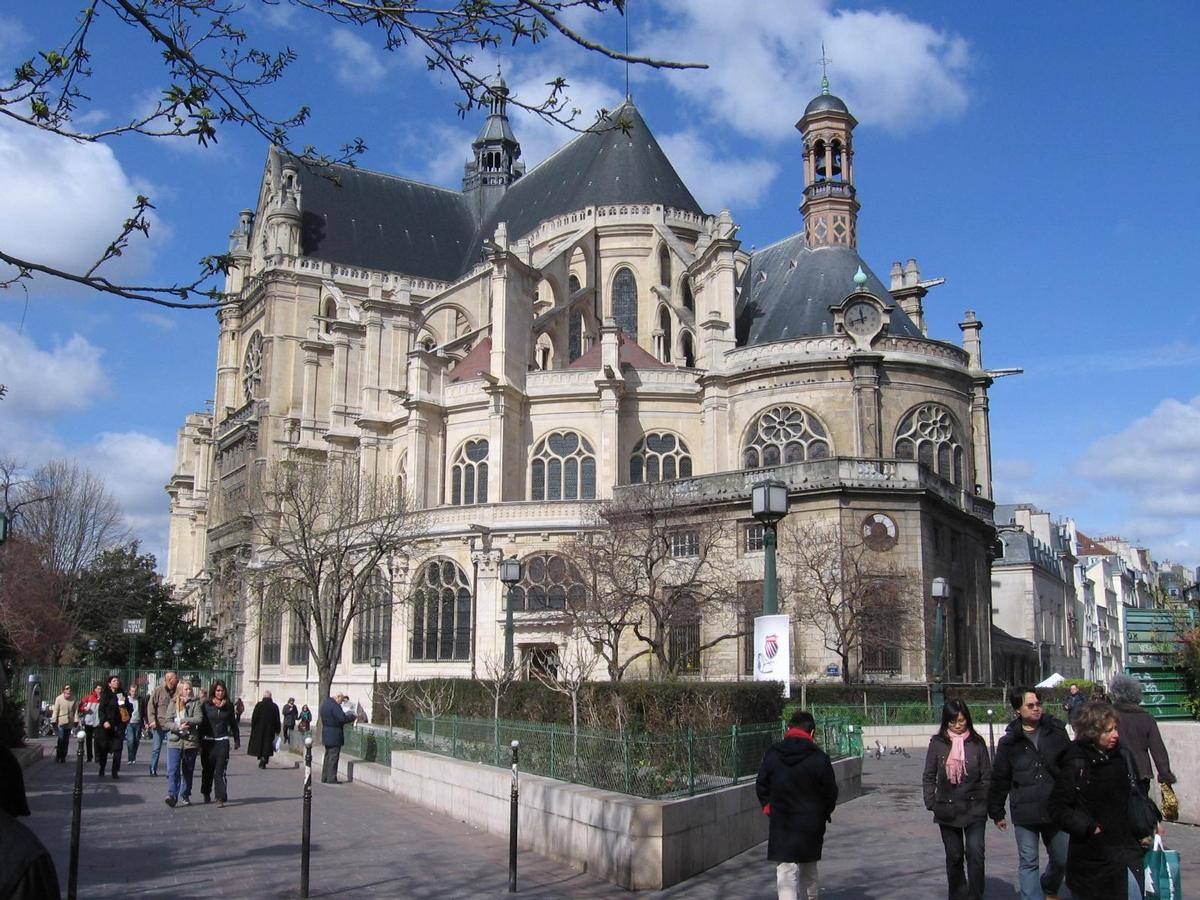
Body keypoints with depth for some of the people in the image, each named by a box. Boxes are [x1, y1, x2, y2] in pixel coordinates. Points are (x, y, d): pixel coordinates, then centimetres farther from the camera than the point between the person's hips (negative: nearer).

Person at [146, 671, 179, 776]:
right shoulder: (158, 690, -2)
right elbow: (150, 705, -1)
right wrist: (152, 720, -10)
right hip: (158, 725, 0)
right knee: (156, 748, 8)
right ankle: (153, 769, 22)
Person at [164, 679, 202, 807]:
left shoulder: (195, 703, 2)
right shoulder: (173, 703, 7)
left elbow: (198, 719, -11)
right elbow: (167, 722, 0)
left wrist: (182, 720, -11)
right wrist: (178, 726, -17)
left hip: (190, 741, 0)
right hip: (174, 741, 0)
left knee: (188, 771, 10)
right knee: (173, 770, -12)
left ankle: (185, 796, 23)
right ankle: (172, 796, -17)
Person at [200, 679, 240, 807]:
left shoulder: (229, 706, 4)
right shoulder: (206, 705, -1)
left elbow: (233, 723, 13)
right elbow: (201, 723, -1)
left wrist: (237, 740, 16)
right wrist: (200, 742, -5)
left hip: (222, 741, 0)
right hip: (208, 742, 0)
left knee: (220, 771, -8)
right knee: (207, 770, 13)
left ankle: (221, 798, -11)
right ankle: (206, 794, 34)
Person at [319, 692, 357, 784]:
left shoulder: (325, 702, 10)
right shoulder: (334, 706, -20)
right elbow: (342, 718, -25)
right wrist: (352, 716, -9)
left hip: (326, 734, 10)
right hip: (334, 735, -10)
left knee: (327, 756, 17)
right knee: (333, 757, -4)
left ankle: (324, 778, 22)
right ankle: (331, 779, -1)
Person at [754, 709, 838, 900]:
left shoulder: (772, 754, -5)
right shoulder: (819, 757, -10)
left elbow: (761, 786, 2)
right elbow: (831, 791, -2)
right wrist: (824, 813, 16)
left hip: (781, 825, -1)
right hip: (811, 824, 1)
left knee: (785, 871, -2)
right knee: (808, 869, 23)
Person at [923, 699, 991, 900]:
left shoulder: (977, 742, -1)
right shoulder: (937, 743, -1)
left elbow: (987, 776, 3)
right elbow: (928, 776, 4)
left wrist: (986, 802, -2)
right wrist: (931, 803, -2)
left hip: (974, 808, -1)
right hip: (947, 809, 1)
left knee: (975, 853, -9)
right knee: (954, 856, 10)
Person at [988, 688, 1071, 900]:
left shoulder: (1057, 732, 1)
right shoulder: (1009, 741, -2)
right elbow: (999, 779, 4)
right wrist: (997, 812, 7)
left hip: (1056, 809, 2)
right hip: (1024, 812, -2)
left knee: (1062, 859, 14)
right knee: (1028, 863, 3)